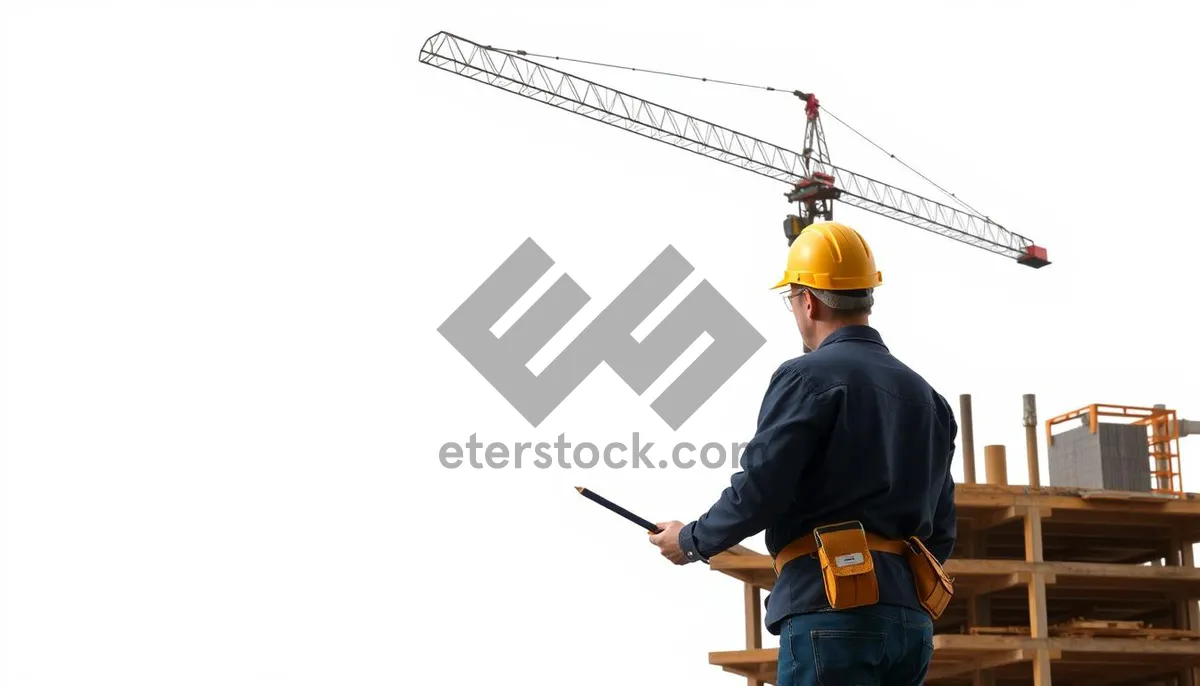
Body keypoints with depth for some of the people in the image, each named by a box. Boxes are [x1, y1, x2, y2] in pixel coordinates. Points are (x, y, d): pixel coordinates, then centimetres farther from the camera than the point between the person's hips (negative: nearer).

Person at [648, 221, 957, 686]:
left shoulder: (808, 378, -5)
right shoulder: (925, 395, 18)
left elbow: (758, 492, -10)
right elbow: (941, 534, 18)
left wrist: (691, 542, 6)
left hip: (831, 611, -7)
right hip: (912, 620, 8)